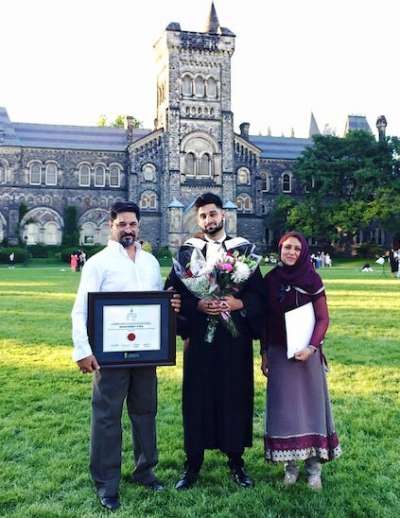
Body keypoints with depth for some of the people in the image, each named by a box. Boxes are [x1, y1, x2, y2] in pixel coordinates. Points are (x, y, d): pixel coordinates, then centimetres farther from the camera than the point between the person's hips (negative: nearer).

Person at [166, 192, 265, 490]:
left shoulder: (243, 249, 4)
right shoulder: (188, 251, 4)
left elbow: (258, 293, 1)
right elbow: (174, 293, 0)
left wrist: (238, 303, -17)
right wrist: (197, 305, -16)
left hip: (235, 336, 0)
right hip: (199, 335, 0)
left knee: (235, 396, 6)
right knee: (197, 397, 4)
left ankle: (236, 461, 22)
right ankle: (193, 463, 18)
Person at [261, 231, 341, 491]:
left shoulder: (312, 280, -4)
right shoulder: (270, 279, 3)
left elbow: (323, 318, -5)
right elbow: (265, 319, 7)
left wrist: (312, 347, -17)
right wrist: (264, 353, 6)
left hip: (306, 352, -2)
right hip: (279, 353, 2)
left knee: (310, 404, 4)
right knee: (284, 407, 5)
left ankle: (314, 466, 14)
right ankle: (290, 464, 17)